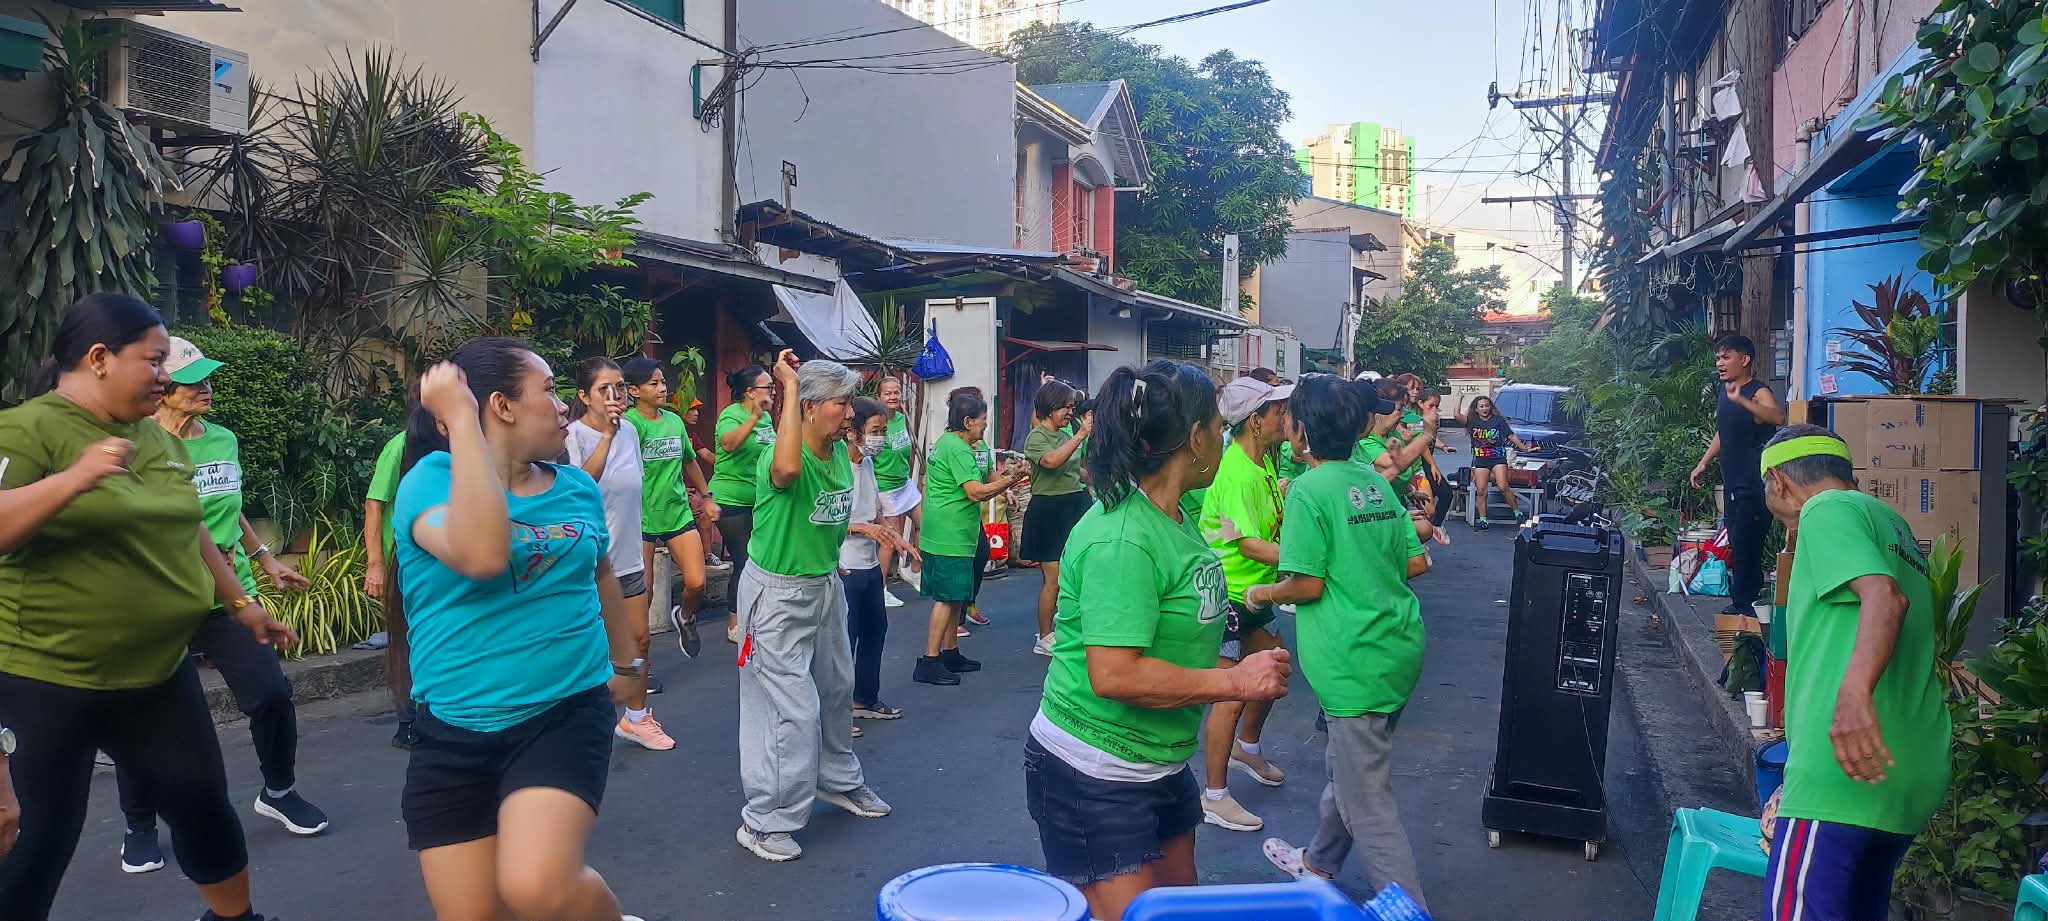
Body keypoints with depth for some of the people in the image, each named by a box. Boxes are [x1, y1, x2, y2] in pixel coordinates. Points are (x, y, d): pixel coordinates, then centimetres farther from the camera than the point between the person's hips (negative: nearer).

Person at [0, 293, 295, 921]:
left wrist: (241, 603, 23)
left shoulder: (158, 439, 10)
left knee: (204, 803, 16)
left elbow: (189, 532, 21)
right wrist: (72, 481, -38)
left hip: (160, 674, 7)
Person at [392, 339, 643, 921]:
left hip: (565, 714, 1)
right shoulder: (432, 479, -9)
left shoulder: (577, 488, 5)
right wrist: (460, 421, -26)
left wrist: (626, 661, 34)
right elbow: (482, 555, -31)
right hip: (454, 731, -1)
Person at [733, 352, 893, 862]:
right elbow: (786, 468, -54)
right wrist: (790, 386, -47)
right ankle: (763, 821, 8)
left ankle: (838, 779, 46)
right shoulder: (785, 456, -26)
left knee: (836, 689, 23)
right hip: (778, 595, -8)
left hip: (825, 586, 8)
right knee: (795, 708, -7)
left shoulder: (841, 453, -1)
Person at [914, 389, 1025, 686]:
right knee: (948, 597, -8)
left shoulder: (949, 442, 15)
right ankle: (929, 662, -7)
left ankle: (950, 653, 25)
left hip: (957, 530, 11)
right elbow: (976, 492, -23)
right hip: (949, 534, -11)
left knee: (955, 595, 16)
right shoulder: (957, 449, -17)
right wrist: (1009, 481, -15)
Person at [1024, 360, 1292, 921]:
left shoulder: (1175, 518, 3)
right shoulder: (1121, 539, -26)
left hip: (1161, 764, 10)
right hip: (1094, 780, -10)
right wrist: (1236, 682, -25)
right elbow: (1114, 676, -32)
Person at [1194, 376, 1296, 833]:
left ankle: (1246, 748, 46)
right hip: (1227, 594, -10)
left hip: (1253, 590, 10)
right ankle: (1215, 798, 7)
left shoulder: (1261, 461, 6)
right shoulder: (1236, 473, -25)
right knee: (1231, 696, -5)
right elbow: (1250, 545, -31)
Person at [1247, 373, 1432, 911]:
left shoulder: (1309, 489, -14)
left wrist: (1262, 593, 2)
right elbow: (1417, 563, 10)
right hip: (1399, 646, 9)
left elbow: (1307, 585, -16)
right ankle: (1320, 862, 45)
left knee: (1370, 806, 0)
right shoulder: (1377, 482, 7)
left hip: (1357, 662, -9)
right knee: (1349, 769, 26)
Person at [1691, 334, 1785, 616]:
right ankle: (1740, 602, 21)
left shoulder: (1758, 392, -13)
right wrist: (1703, 464, 24)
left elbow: (1778, 417, -35)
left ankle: (1745, 605, 1)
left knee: (1746, 548, -7)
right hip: (1734, 484, 9)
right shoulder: (1723, 392, 13)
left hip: (1755, 487, -9)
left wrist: (1740, 399, -44)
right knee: (1737, 546, 13)